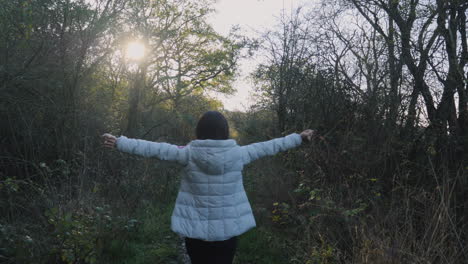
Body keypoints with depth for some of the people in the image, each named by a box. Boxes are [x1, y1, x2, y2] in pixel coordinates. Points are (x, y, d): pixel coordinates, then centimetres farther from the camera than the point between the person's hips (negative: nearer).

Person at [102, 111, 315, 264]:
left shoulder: (188, 154, -8)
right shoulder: (237, 154, -6)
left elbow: (154, 148, -5)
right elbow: (267, 147, 5)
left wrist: (119, 142, 4)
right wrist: (299, 138, 18)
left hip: (196, 229, 0)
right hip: (227, 230, 0)